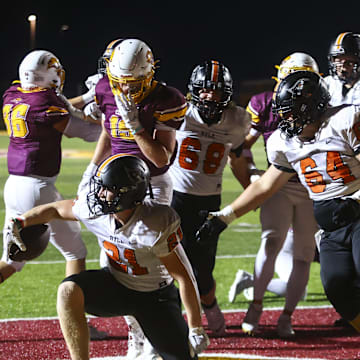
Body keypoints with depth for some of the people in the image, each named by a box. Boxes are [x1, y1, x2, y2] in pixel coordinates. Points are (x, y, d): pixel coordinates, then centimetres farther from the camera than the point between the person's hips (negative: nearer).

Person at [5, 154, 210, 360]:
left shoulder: (156, 226, -32)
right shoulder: (95, 211, -18)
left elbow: (185, 278, -24)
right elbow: (55, 210, 4)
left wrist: (196, 329, -20)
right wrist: (17, 224, -10)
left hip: (155, 296, -3)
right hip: (115, 284, 3)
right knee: (68, 291, -27)